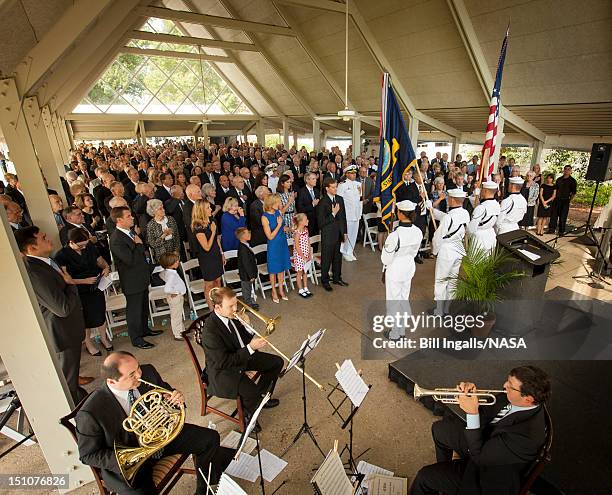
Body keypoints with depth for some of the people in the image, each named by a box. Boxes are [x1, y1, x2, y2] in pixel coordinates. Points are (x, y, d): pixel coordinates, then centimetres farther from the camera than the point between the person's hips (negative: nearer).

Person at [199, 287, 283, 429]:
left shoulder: (232, 316, -8)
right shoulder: (210, 331, -31)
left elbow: (244, 340, 4)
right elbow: (224, 362, -28)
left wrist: (246, 326, -18)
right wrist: (250, 348, -31)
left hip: (243, 356, 8)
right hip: (222, 371, -8)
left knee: (277, 362, 6)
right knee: (251, 391, -30)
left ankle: (260, 398, 25)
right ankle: (249, 414, 6)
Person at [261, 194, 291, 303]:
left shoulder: (279, 212, -1)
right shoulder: (265, 217, -19)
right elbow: (270, 237, -19)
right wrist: (279, 224, -20)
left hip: (283, 243, 6)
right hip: (274, 246, -6)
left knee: (282, 267, 15)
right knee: (274, 269, 9)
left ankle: (281, 290, 32)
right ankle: (274, 292, 28)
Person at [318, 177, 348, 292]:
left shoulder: (340, 199, 5)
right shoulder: (323, 202, -15)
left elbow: (343, 216, 12)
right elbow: (321, 222, -17)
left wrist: (344, 232, 11)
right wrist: (333, 214, -21)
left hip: (339, 234, 6)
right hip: (328, 236, -6)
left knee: (338, 257, 17)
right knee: (326, 259, 6)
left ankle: (337, 278, 34)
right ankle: (325, 281, 22)